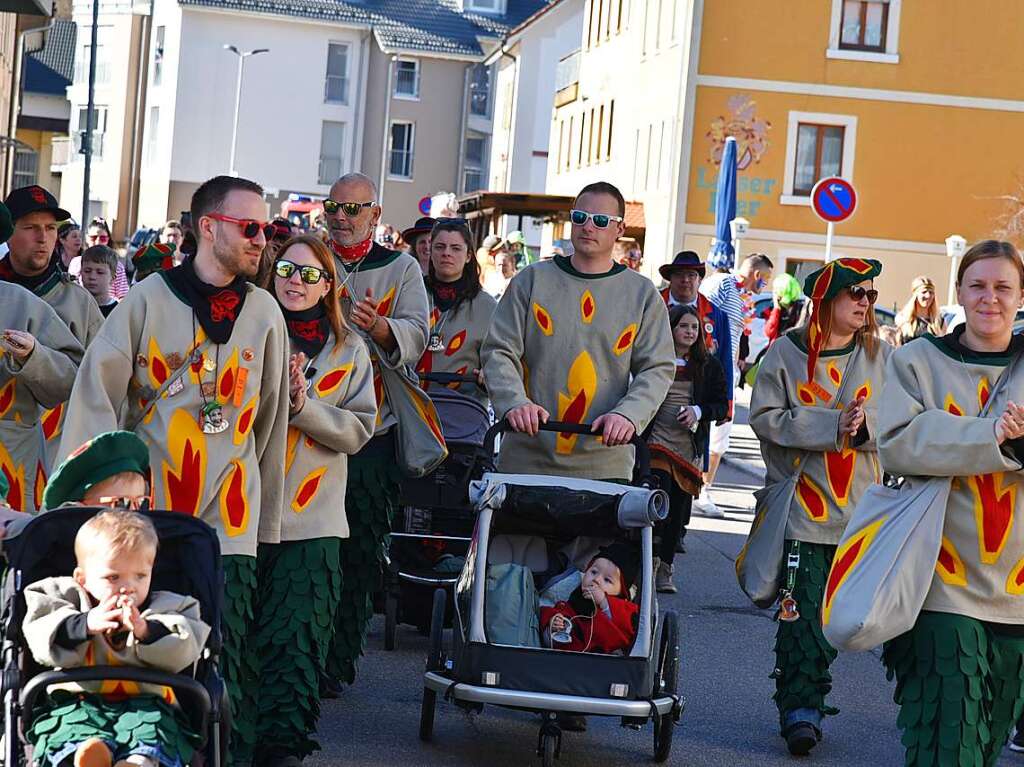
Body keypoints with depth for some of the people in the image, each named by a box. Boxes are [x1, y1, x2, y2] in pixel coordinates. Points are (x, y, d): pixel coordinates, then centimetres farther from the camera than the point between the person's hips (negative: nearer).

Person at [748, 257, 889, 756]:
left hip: (860, 509, 2)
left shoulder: (880, 356, 6)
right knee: (802, 612, -5)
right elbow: (765, 417, -8)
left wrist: (865, 426, -18)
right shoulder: (787, 352, -1)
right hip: (801, 505, -2)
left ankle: (804, 704, 17)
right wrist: (833, 424, -16)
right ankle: (800, 707, 5)